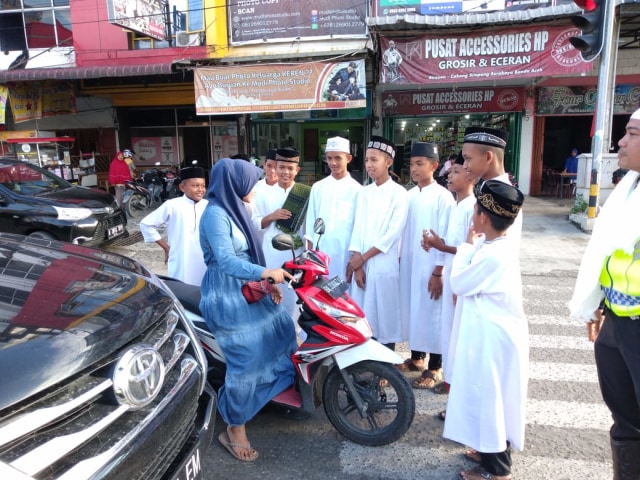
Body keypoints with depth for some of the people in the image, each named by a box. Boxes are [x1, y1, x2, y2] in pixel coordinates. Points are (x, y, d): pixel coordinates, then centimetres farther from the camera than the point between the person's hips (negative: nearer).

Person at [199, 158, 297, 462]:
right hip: (227, 296, -9)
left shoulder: (233, 209, 10)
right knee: (247, 359, -6)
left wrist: (268, 283, 6)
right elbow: (226, 260, -29)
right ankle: (235, 429, 10)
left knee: (282, 329, 17)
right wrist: (265, 273, -41)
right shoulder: (215, 213, -18)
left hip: (246, 289, 9)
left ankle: (282, 381, 39)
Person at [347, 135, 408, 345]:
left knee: (385, 315, 3)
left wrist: (363, 257, -10)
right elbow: (357, 229, 5)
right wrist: (357, 264, -5)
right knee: (362, 317, 8)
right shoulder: (363, 193, 10)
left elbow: (393, 233, -11)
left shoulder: (399, 193, -4)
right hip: (361, 264, 4)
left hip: (385, 265, -4)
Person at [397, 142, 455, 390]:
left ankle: (435, 368, 16)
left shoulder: (443, 196, -11)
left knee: (431, 314, 3)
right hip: (408, 263, 6)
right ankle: (416, 357, 32)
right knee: (411, 310, 14)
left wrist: (438, 272, -14)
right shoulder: (409, 195, 7)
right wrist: (399, 260, 10)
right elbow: (404, 232, 11)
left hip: (430, 266, -6)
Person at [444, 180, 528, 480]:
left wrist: (466, 246, -6)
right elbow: (473, 281, 12)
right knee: (491, 398, 21)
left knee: (489, 398, 5)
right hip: (493, 334, 10)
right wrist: (474, 246, 3)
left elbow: (458, 283, -14)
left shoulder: (491, 255, -26)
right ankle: (490, 451, 38)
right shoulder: (501, 247, 4)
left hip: (491, 338, -10)